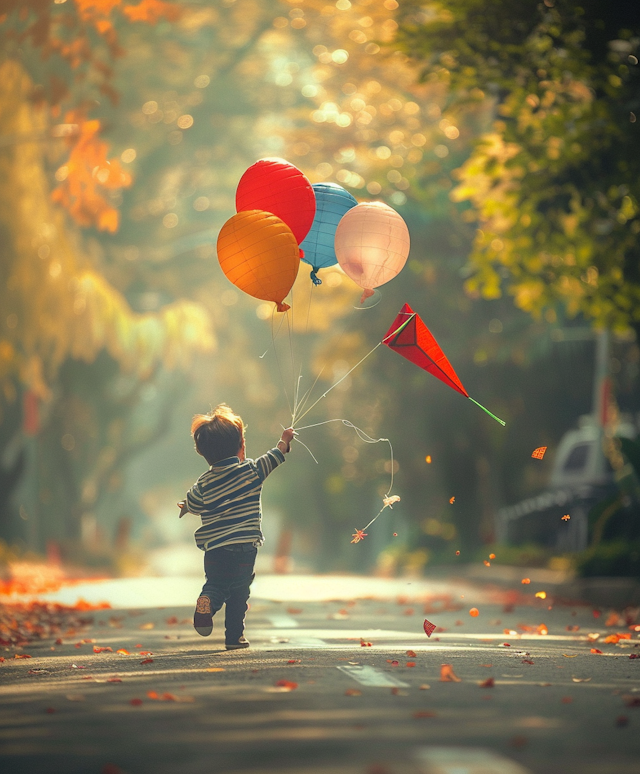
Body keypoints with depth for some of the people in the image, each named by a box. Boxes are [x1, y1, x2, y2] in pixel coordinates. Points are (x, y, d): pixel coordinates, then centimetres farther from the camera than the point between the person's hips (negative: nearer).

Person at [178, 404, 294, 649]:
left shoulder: (204, 483, 4)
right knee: (238, 594, 9)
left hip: (214, 549, 2)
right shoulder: (251, 471, -3)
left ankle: (206, 603, -15)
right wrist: (284, 440, 31)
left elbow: (192, 505, 18)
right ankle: (234, 635, 9)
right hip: (244, 548, -2)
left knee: (215, 584, 16)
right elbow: (274, 457, 11)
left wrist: (185, 506, 42)